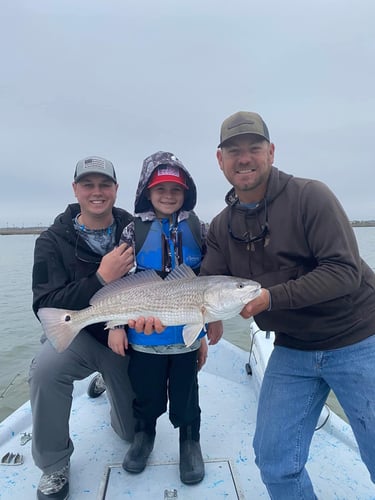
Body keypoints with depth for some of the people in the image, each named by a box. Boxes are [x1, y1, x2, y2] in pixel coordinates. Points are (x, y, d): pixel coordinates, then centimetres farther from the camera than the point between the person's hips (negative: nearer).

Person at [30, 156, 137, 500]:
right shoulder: (54, 240, -11)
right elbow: (45, 307, -17)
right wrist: (101, 278, -31)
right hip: (77, 332, -1)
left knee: (134, 432, 9)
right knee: (46, 370, -34)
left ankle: (108, 380, 40)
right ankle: (54, 465, -6)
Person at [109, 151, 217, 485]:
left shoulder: (198, 229, -1)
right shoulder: (134, 230, -3)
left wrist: (208, 330, 4)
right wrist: (116, 325, -5)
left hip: (186, 332, 0)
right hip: (144, 333, 0)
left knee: (186, 393, 16)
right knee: (146, 393, 18)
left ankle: (190, 442, 42)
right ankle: (144, 434, 47)